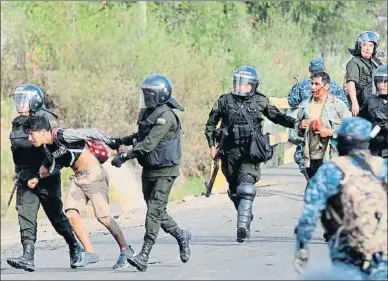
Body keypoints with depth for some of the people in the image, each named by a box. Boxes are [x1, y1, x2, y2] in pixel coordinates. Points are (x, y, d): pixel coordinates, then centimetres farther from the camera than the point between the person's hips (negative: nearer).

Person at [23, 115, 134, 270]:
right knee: (71, 214, -7)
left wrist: (114, 145, -16)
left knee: (103, 216, -9)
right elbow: (51, 165, 22)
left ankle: (125, 250, 5)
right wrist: (37, 179, 9)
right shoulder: (47, 146, 6)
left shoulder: (62, 135, -20)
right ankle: (90, 253, -2)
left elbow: (92, 133, -19)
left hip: (94, 175, -8)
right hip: (78, 178, 8)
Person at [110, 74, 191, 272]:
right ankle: (181, 236, 35)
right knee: (156, 211, 14)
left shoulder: (166, 116, -18)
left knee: (154, 211, -12)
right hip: (149, 169, 9)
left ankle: (144, 256, -17)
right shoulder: (147, 113, 10)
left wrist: (125, 156, -28)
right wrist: (123, 140, 9)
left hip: (165, 170, -9)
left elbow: (149, 143, -26)